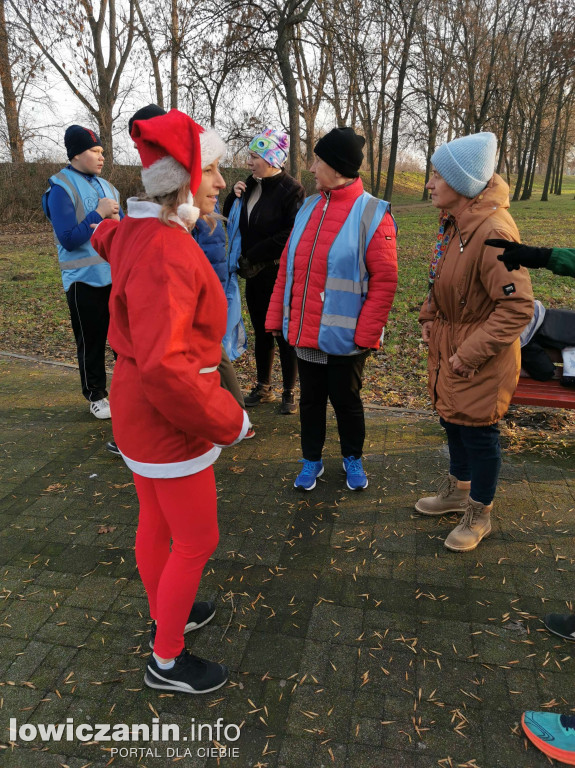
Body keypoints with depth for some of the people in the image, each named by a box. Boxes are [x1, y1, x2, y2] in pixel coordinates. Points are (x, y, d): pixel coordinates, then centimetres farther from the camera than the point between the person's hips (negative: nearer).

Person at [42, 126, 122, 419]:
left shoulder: (105, 186, 10)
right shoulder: (61, 189, -9)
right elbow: (69, 239, -17)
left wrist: (116, 217, -10)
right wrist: (99, 214, -16)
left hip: (116, 275, 6)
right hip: (84, 279, -6)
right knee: (91, 341, 4)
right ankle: (96, 396, 19)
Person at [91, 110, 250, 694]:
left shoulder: (137, 232, 2)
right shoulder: (167, 253, -28)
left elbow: (105, 241, 28)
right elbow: (164, 364, -35)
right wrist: (228, 421, -23)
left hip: (139, 408, 9)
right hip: (169, 420, -9)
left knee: (156, 523, 25)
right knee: (196, 542, 9)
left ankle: (164, 616, 49)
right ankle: (166, 662, 30)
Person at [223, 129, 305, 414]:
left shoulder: (291, 189, -13)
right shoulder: (251, 185, 8)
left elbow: (292, 234, -20)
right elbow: (230, 217, 18)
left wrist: (255, 255, -16)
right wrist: (234, 196, -2)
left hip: (280, 275, -7)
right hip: (254, 274, 7)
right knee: (261, 331, 14)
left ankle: (289, 392, 17)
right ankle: (263, 387, 28)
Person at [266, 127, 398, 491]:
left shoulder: (372, 214, -9)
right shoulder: (309, 207, 8)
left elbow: (384, 281, -12)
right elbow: (287, 267, 9)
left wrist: (366, 333, -16)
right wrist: (278, 316, 5)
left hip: (344, 336, -5)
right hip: (305, 332, 5)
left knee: (346, 400, 11)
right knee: (310, 399, 15)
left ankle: (353, 458, 36)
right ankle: (312, 460, 35)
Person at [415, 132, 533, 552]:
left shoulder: (493, 233, -26)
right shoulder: (453, 223, 2)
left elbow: (517, 307, -26)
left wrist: (471, 353, -23)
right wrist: (430, 317, 6)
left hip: (481, 358, -9)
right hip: (448, 344, 9)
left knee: (477, 431, 7)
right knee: (453, 420, 22)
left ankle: (479, 514, 31)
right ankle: (458, 489, 46)